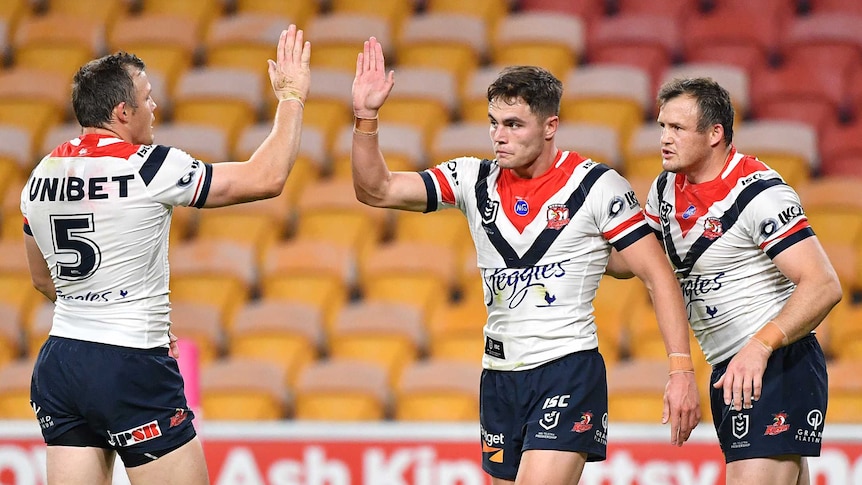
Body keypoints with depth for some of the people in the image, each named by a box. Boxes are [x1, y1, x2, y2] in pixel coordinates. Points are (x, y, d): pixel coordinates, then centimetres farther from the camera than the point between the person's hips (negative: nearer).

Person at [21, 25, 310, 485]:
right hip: (131, 369, -7)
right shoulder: (147, 167, -12)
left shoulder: (42, 175, 8)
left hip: (59, 361, 7)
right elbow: (266, 177, -7)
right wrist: (292, 97, 6)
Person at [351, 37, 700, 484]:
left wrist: (681, 369, -14)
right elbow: (376, 190, 1)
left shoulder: (597, 186, -7)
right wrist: (366, 117, -14)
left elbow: (658, 278, -6)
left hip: (569, 369, -6)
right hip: (499, 376, 6)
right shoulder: (474, 180, 6)